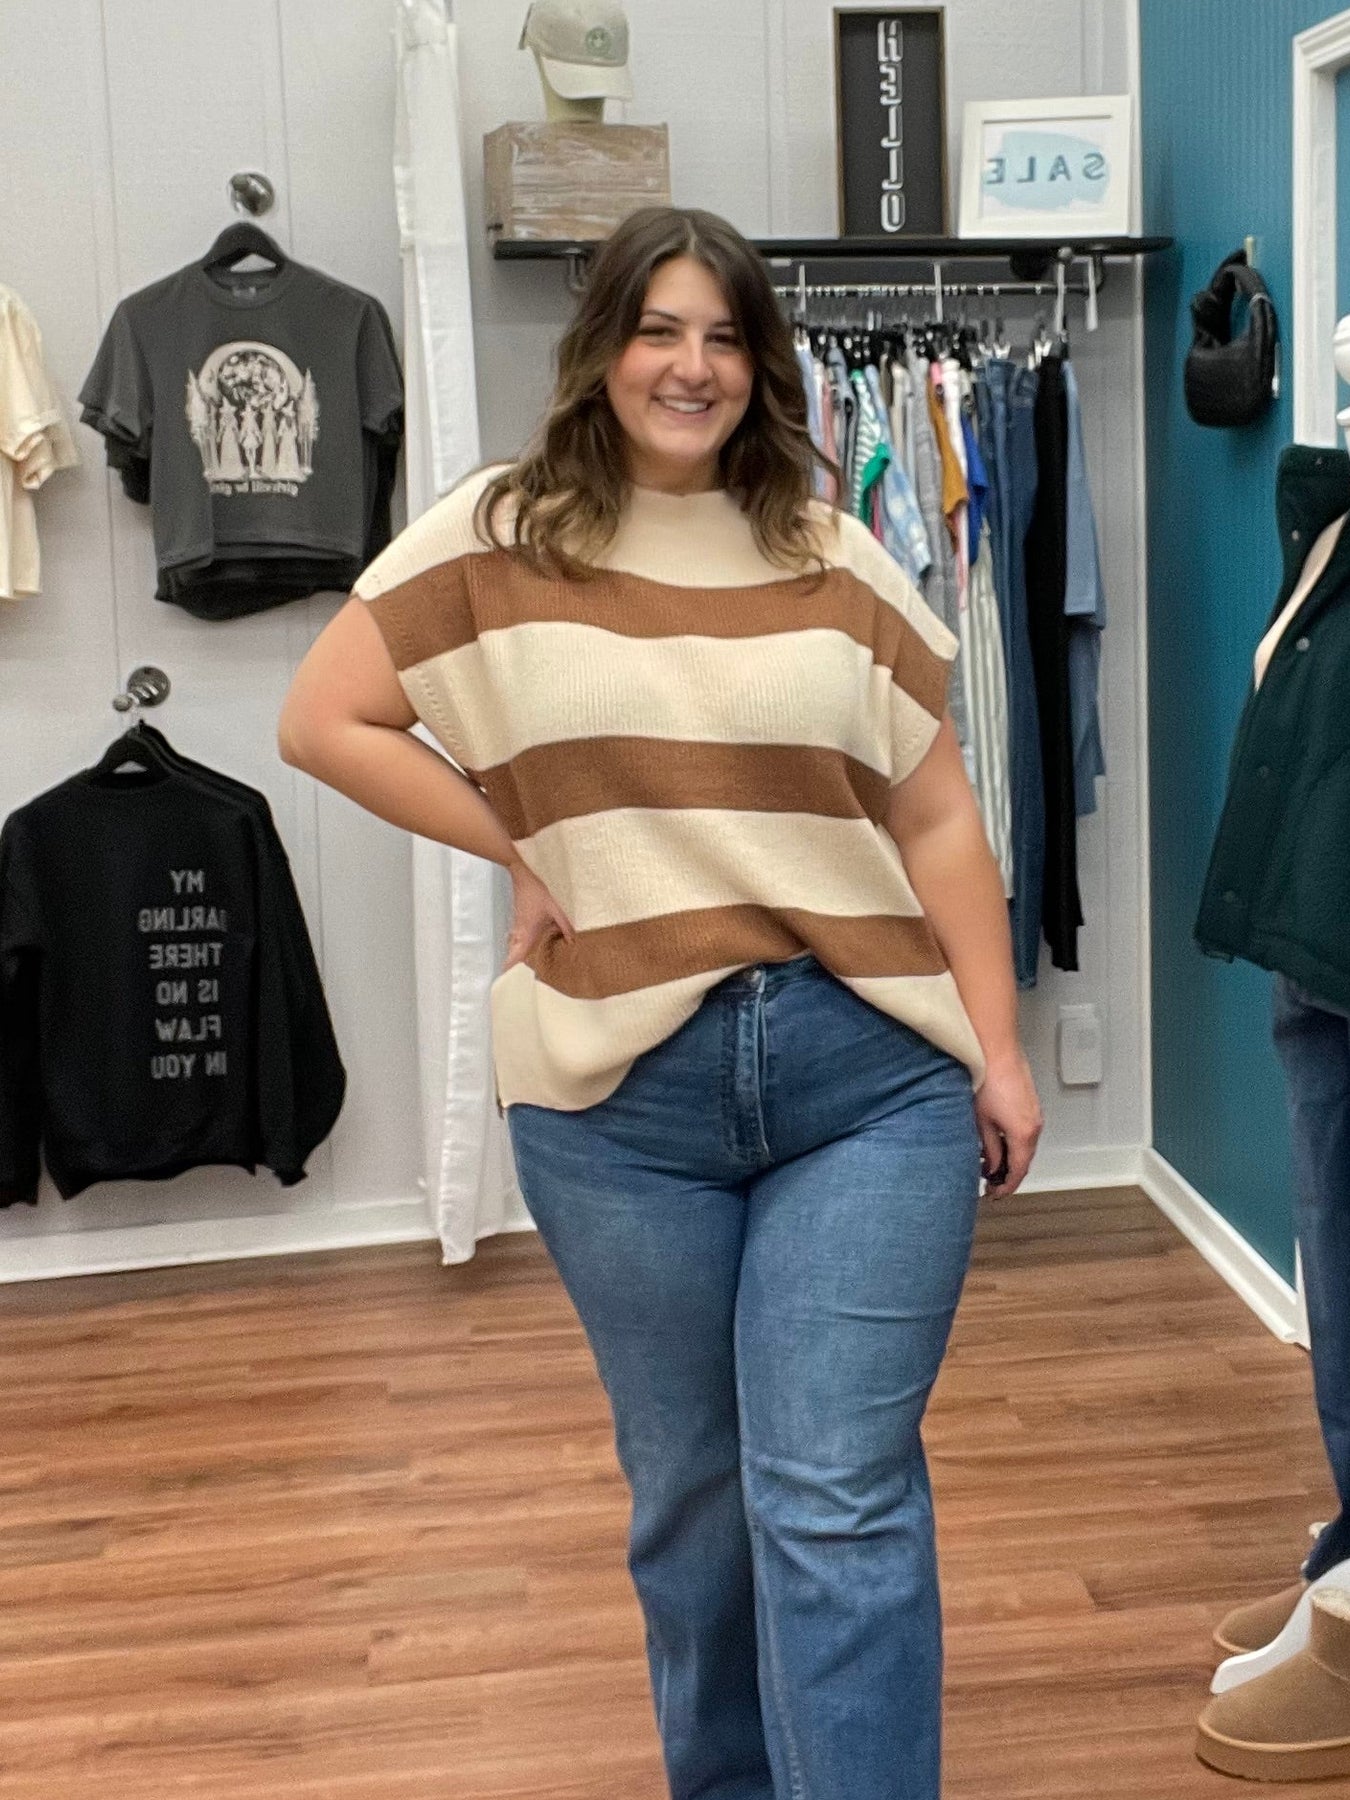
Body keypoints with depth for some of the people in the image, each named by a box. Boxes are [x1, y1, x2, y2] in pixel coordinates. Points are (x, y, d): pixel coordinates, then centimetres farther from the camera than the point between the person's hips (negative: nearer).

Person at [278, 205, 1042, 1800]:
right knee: (689, 1488, 17)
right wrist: (518, 847, -2)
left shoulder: (837, 561, 7)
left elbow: (936, 820, 7)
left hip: (872, 1073, 0)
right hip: (620, 1090, 1)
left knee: (840, 1502, -3)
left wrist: (1000, 1053, 3)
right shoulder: (496, 541, 3)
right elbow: (322, 720, 4)